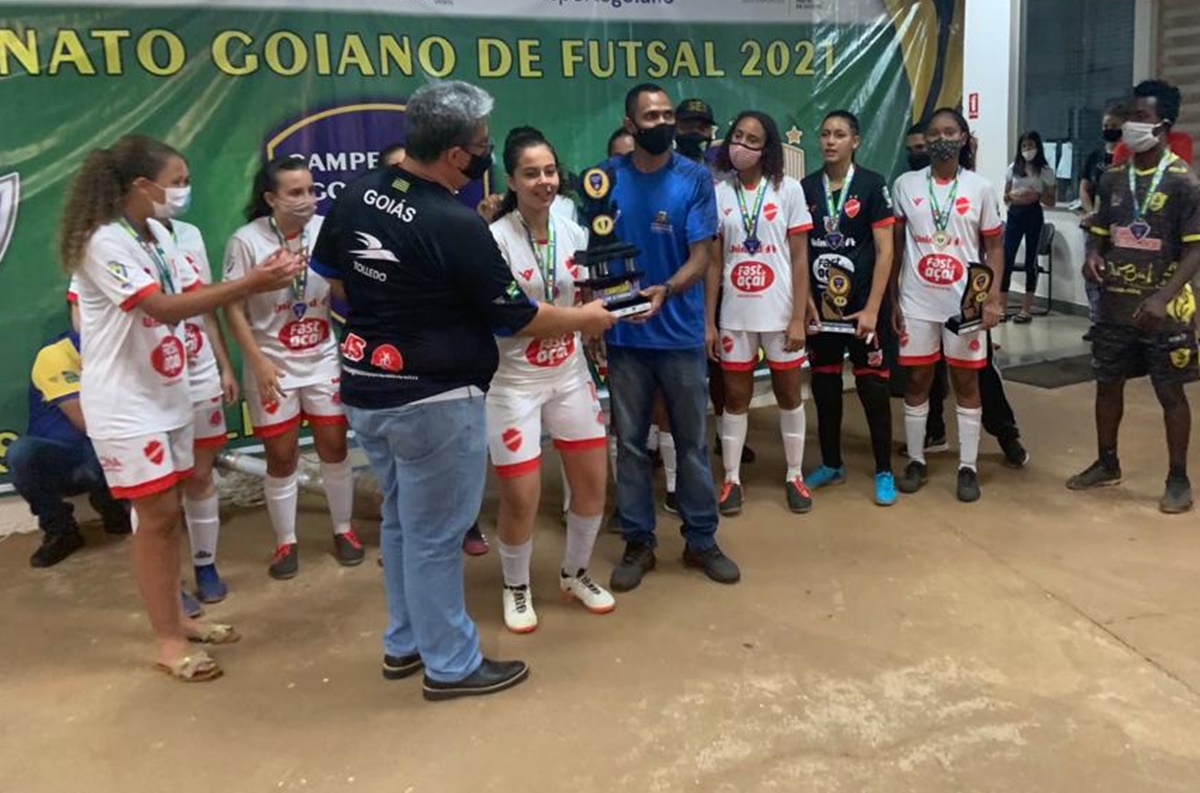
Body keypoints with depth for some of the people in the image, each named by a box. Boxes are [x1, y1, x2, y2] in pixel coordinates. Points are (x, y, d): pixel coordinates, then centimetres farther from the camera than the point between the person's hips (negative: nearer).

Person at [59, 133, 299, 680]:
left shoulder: (157, 234, 8)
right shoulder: (103, 242, -20)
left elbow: (192, 293, 3)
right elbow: (166, 308, -29)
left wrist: (259, 276, -12)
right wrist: (250, 285, -34)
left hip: (165, 394, 8)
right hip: (126, 403, -8)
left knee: (167, 511, 14)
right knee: (157, 515, -2)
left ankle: (176, 618, 27)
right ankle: (168, 641, 10)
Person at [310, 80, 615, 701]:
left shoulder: (358, 196, 1)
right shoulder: (457, 226, -22)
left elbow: (328, 272, 16)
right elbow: (516, 317, -13)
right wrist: (584, 319, 3)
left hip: (365, 390, 8)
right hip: (432, 401, -8)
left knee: (401, 521, 21)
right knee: (435, 535, 5)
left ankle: (405, 643, 34)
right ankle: (451, 665, 20)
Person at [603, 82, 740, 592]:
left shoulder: (695, 179, -5)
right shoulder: (606, 179, -1)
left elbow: (702, 255, -10)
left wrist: (666, 291, -28)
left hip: (681, 333, -1)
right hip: (623, 334, 1)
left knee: (692, 441, 10)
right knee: (630, 443, 9)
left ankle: (701, 540, 23)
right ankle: (638, 543, 22)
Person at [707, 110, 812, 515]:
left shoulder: (788, 189, -3)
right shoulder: (718, 192, 1)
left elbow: (799, 259, -3)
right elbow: (712, 262, 1)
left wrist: (798, 318, -9)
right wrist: (708, 322, -2)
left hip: (780, 312, -1)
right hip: (734, 315, 1)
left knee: (789, 394, 10)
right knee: (736, 396, 10)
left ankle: (794, 475, 25)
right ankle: (732, 479, 21)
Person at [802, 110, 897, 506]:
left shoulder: (872, 185, -5)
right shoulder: (806, 188, 4)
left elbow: (885, 251, -8)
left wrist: (872, 309, -13)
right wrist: (806, 300, -1)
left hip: (863, 306, -3)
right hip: (820, 305, 4)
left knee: (872, 386, 1)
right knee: (824, 385, 12)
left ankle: (884, 471, 14)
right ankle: (831, 464, 27)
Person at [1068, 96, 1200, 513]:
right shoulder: (1112, 178, 5)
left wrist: (1163, 297, -25)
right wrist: (1093, 256, -8)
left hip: (1162, 309, -5)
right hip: (1115, 305, 5)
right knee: (1108, 384, 14)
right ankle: (1107, 463, 31)